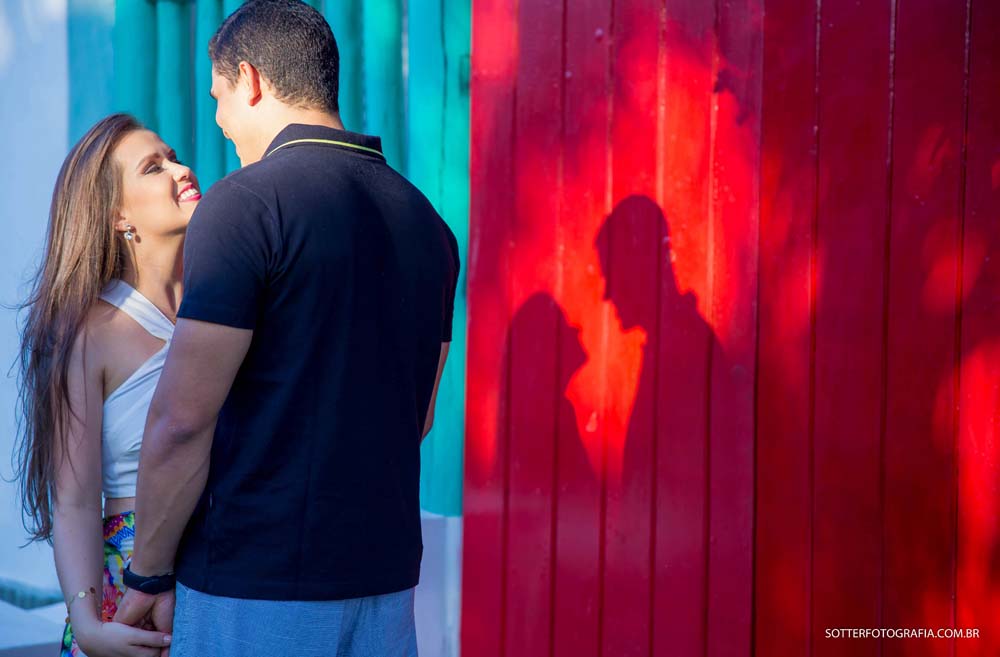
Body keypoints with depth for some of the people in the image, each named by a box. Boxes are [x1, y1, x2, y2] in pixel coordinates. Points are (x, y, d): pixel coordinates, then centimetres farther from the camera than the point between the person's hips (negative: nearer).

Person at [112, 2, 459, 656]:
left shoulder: (245, 203, -12)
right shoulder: (427, 221, 10)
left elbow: (183, 419, -15)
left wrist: (149, 576, -5)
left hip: (257, 583, -7)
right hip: (387, 571, 7)